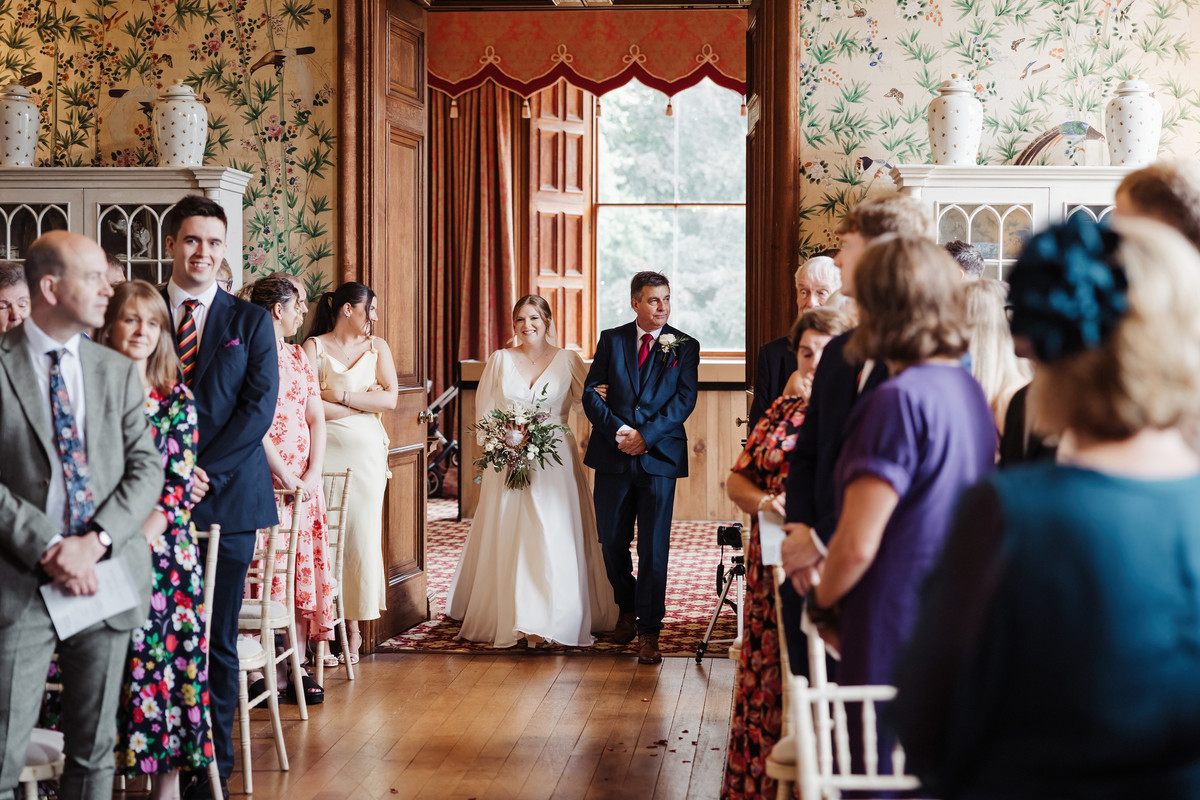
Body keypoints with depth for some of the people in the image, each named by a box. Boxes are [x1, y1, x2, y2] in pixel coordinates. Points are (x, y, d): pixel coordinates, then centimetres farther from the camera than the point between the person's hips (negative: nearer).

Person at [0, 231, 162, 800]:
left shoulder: (118, 371, 10)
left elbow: (147, 468, 5)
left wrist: (96, 541, -10)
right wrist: (46, 547, -17)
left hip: (106, 578, 4)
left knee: (94, 750, 12)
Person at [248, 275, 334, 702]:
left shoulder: (298, 355, 16)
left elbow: (316, 418, 14)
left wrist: (313, 476, 0)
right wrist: (288, 480, -16)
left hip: (304, 485, 7)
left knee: (303, 570, 6)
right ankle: (256, 673, -3)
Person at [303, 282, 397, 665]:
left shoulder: (377, 347, 12)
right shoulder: (314, 347, 0)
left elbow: (390, 399, 0)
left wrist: (340, 396, -8)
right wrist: (365, 402, -6)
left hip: (366, 452, 3)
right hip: (327, 450, -3)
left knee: (362, 535, 2)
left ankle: (354, 623, 9)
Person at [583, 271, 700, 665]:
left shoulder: (685, 346, 4)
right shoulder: (611, 339, 8)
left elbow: (685, 399, -5)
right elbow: (591, 391, 3)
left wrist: (646, 436, -15)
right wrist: (616, 430, -13)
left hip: (659, 455, -2)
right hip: (613, 455, 2)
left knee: (654, 547, -4)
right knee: (612, 543, 9)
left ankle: (649, 632, 3)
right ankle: (627, 609, 32)